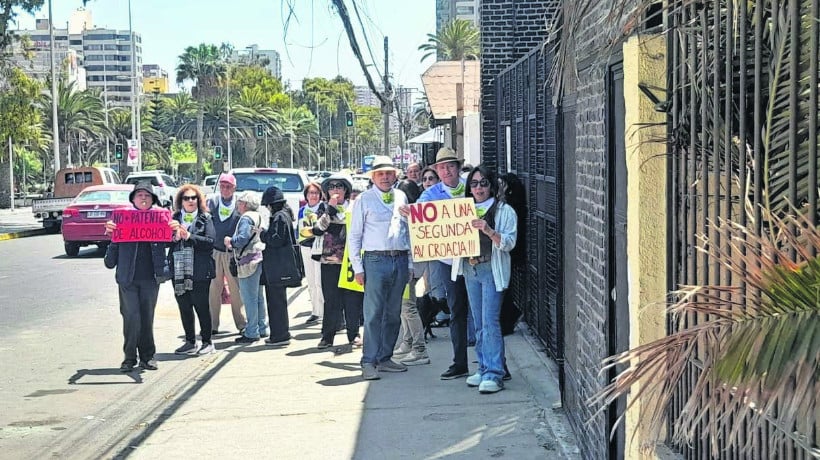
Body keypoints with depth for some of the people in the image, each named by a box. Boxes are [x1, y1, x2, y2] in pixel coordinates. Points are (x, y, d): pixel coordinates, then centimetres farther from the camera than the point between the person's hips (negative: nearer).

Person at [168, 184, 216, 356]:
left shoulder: (205, 219, 2)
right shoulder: (175, 219, 11)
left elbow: (210, 241, -10)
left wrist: (189, 236, -17)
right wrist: (174, 235, -13)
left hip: (199, 271, -4)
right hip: (178, 271, 4)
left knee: (201, 307, 0)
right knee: (184, 307, 10)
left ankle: (207, 342, 11)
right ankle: (190, 342, 21)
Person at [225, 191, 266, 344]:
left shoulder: (246, 218, -13)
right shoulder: (258, 217, 17)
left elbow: (243, 238, -25)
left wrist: (230, 241, -6)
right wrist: (234, 245, 14)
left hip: (249, 262, -10)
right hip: (257, 259, 10)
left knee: (249, 298, -6)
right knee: (257, 297, 15)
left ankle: (252, 333, -5)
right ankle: (261, 328, 22)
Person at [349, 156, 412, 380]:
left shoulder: (401, 197, 14)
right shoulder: (364, 200, 2)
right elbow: (354, 236, 1)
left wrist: (409, 264, 12)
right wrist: (357, 267, -5)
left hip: (400, 260, 5)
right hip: (376, 260, -5)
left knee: (393, 314, 9)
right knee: (373, 314, -9)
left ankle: (385, 358, 17)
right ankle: (369, 362, -6)